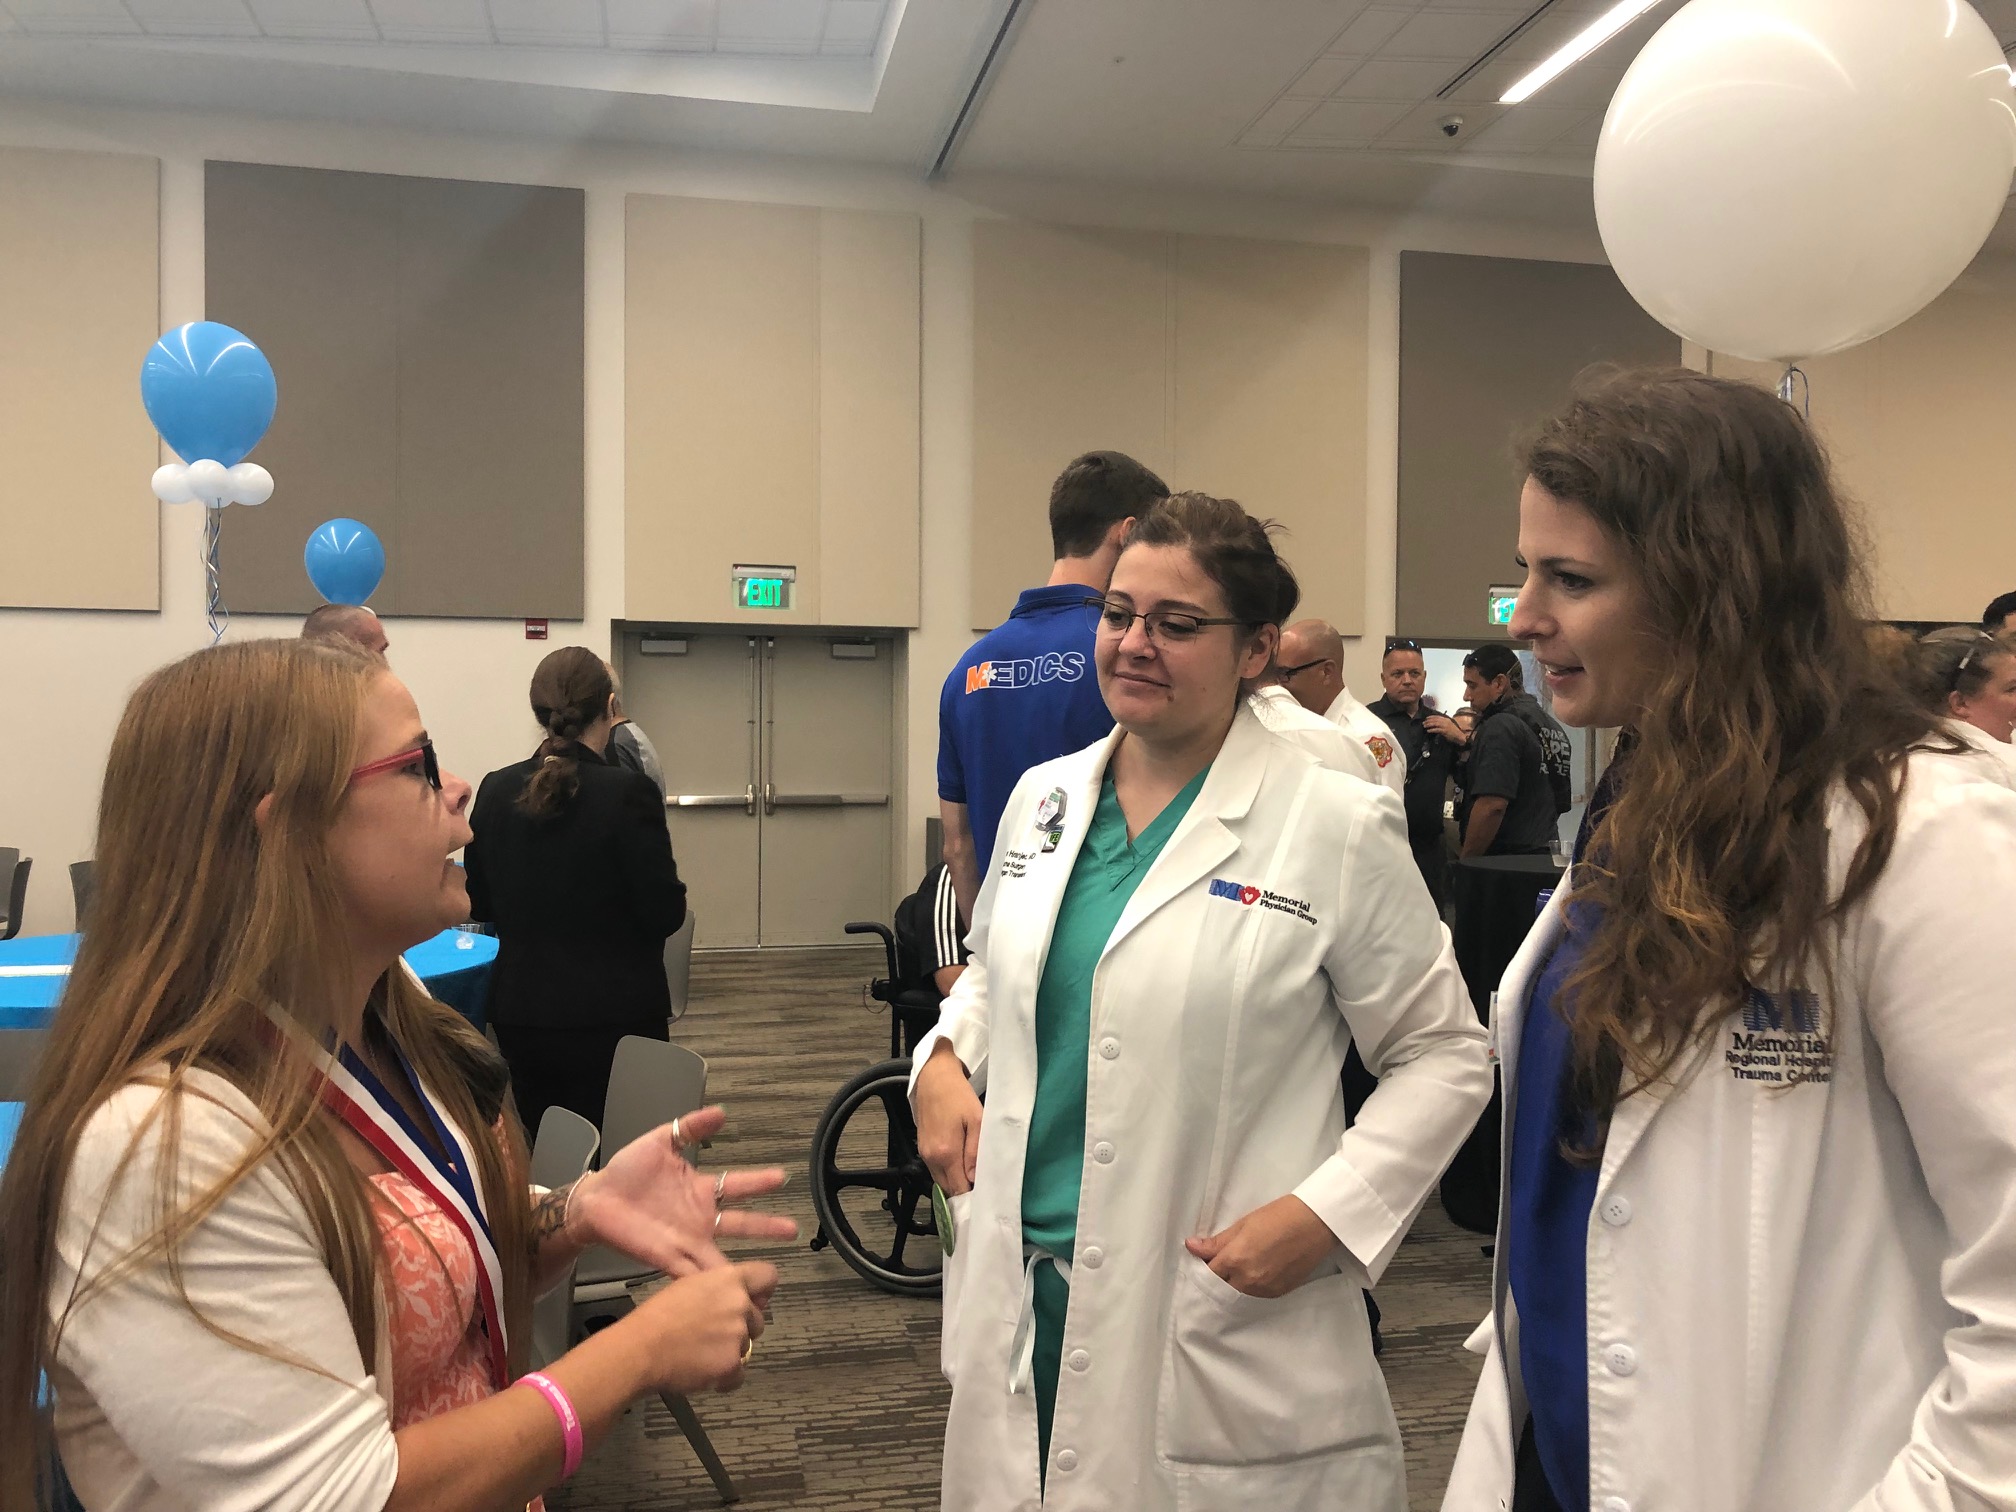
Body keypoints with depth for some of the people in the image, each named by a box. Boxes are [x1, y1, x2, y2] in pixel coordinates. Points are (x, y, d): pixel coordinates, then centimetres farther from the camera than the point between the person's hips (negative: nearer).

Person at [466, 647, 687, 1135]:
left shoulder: (496, 790, -1)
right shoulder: (628, 792, -16)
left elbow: (479, 903, 9)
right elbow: (666, 913, -14)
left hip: (519, 1015, 5)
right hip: (613, 1016, -5)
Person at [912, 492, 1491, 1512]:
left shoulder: (1338, 828, -10)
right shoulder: (1043, 797, 5)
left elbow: (1444, 1055, -4)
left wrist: (1323, 1216, -15)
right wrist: (942, 1063, 0)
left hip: (1222, 1326, -4)